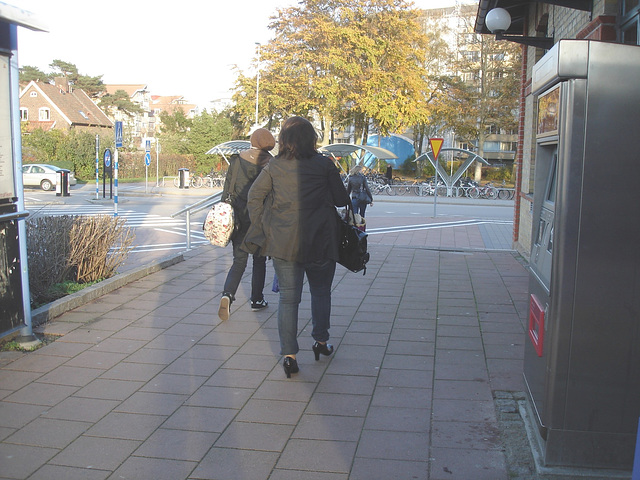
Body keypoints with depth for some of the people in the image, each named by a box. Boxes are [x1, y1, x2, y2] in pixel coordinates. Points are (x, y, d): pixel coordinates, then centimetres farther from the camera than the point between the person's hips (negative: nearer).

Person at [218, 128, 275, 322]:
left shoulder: (237, 160, 2)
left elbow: (227, 188, 3)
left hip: (239, 216, 2)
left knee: (239, 260, 8)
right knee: (259, 260, 14)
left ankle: (228, 294, -14)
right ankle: (257, 300, 20)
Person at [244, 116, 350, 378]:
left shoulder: (274, 166, -1)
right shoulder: (324, 164, -4)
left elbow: (254, 196, 0)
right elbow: (341, 199, 0)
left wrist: (261, 229, 10)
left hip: (283, 241, 1)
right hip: (320, 241, -1)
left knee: (288, 297, 6)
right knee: (321, 291, 20)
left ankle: (289, 355, 5)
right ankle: (321, 342, 31)